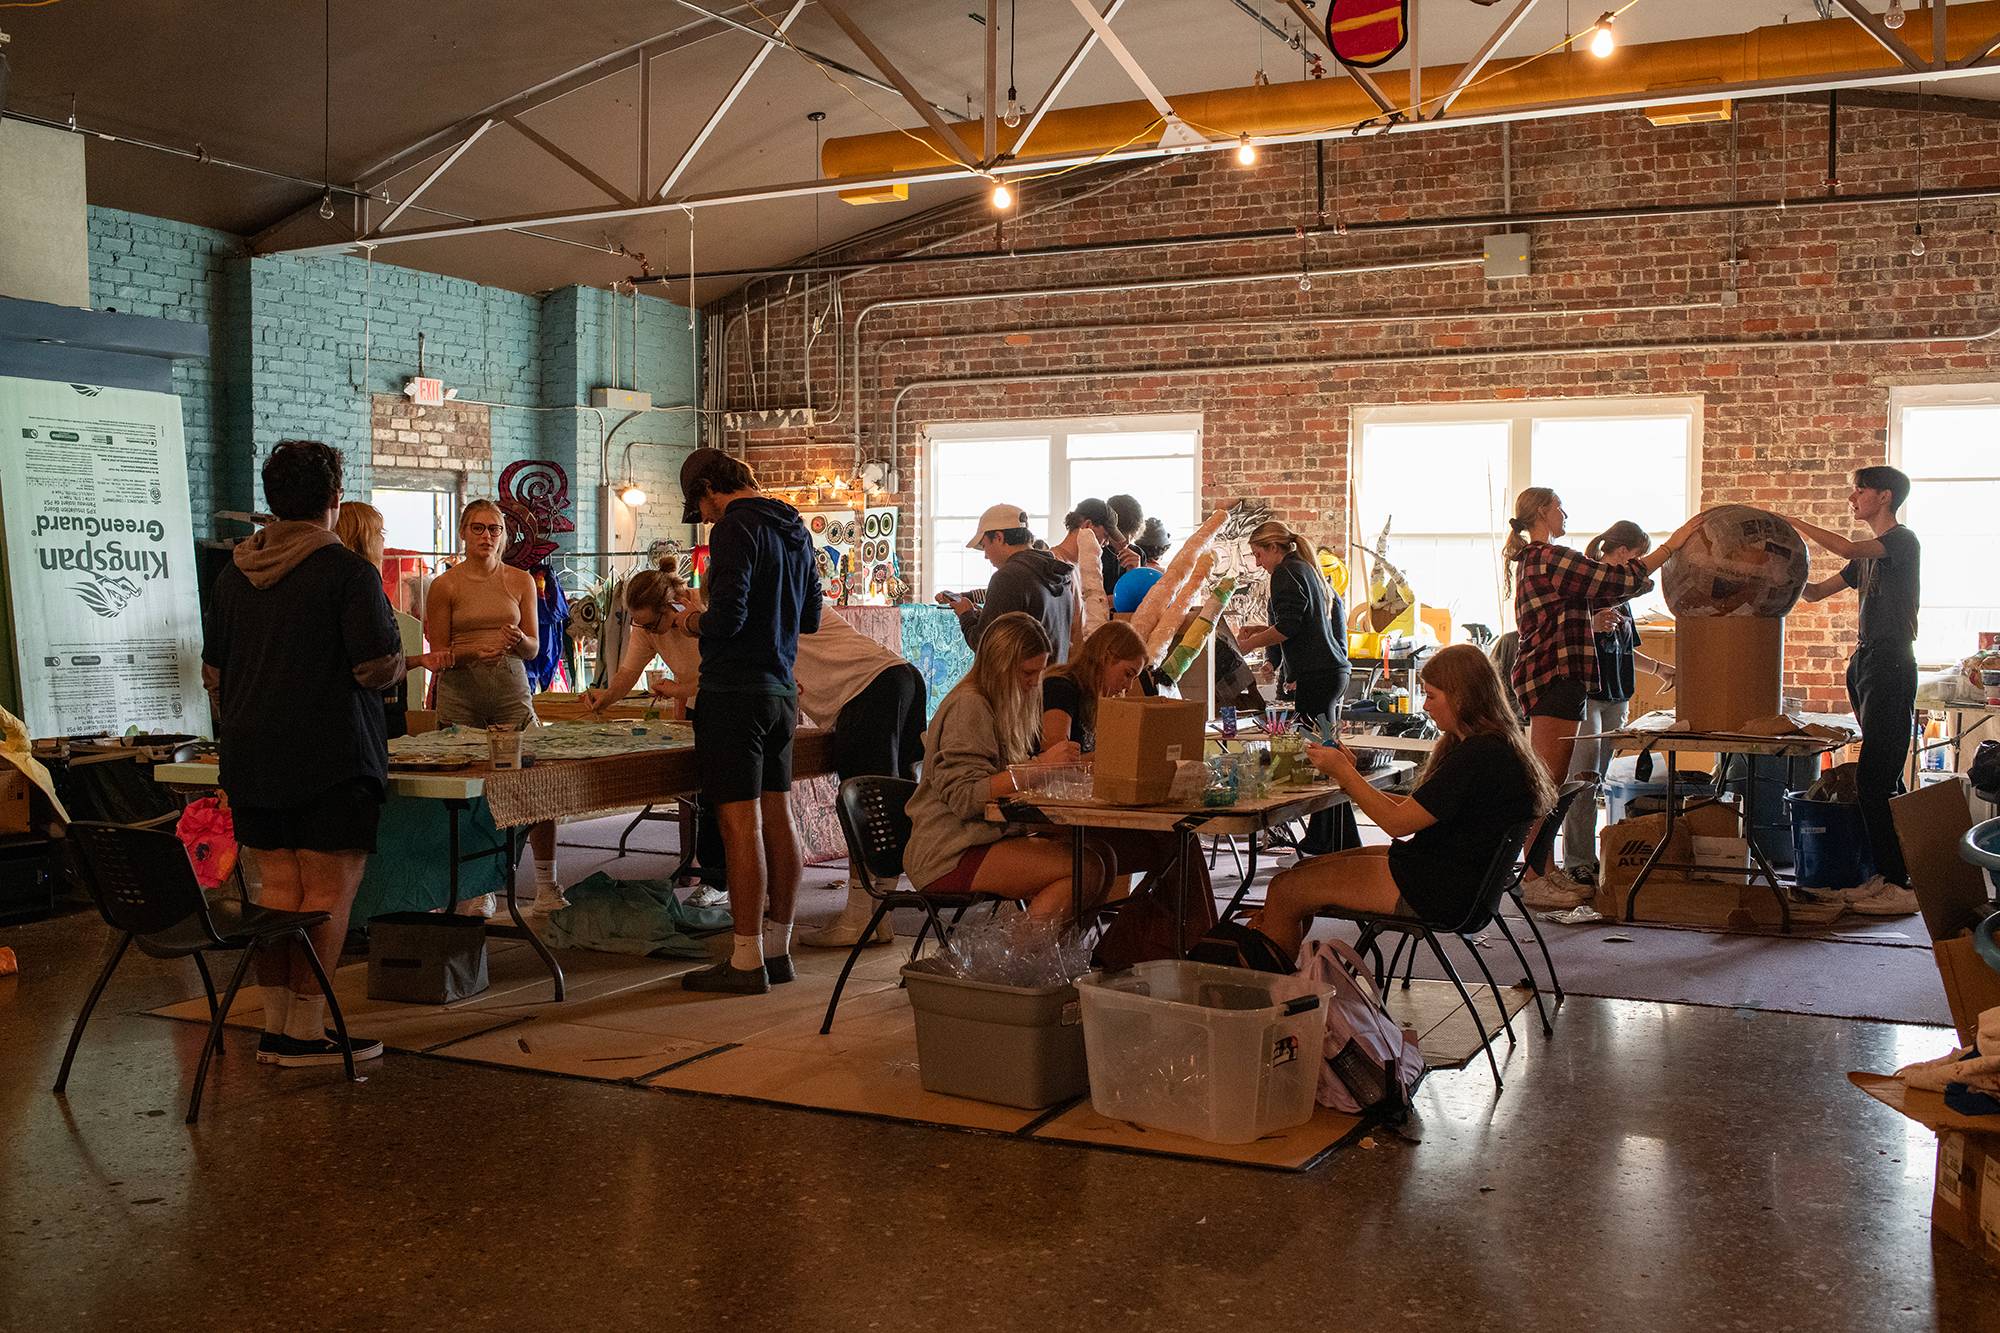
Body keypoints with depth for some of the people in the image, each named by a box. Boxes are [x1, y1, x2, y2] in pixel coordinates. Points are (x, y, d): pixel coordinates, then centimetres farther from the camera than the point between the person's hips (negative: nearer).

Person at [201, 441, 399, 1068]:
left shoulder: (234, 572, 11)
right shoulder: (349, 572, -10)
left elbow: (212, 670, 17)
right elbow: (379, 669, -16)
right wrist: (401, 657, 6)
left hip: (249, 758, 7)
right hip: (332, 758, -7)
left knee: (278, 885, 12)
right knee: (329, 891, -1)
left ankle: (275, 1026, 15)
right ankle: (305, 1031, 1)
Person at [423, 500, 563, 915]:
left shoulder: (521, 581, 10)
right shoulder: (445, 585, 3)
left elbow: (534, 648, 11)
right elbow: (439, 653, 3)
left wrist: (517, 640, -12)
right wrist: (473, 651, -16)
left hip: (512, 689, 1)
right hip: (460, 693, -1)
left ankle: (547, 885, 0)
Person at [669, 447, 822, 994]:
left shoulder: (735, 529, -13)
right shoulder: (794, 529, 15)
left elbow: (726, 618, -20)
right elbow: (810, 617, 21)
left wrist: (687, 620, -2)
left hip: (736, 692, -9)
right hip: (781, 691, 9)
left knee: (741, 825, -6)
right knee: (777, 818, 12)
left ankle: (746, 962, -2)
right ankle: (777, 949, 20)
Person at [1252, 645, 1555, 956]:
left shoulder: (1479, 756, -21)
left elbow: (1398, 822, -19)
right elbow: (1416, 809, 14)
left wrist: (1344, 772, -8)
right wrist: (1350, 780, 8)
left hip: (1440, 894, -11)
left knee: (1285, 890, -9)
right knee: (1300, 871, 12)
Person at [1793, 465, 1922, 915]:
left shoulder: (1904, 541, -6)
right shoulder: (1868, 555, 20)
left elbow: (1846, 548, -23)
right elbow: (1814, 591, 22)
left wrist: (1797, 524, -11)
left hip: (1890, 663, -9)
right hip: (1865, 659, 9)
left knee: (1874, 779, -14)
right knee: (1881, 779, 8)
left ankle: (1900, 885, -12)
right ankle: (1887, 876, 11)